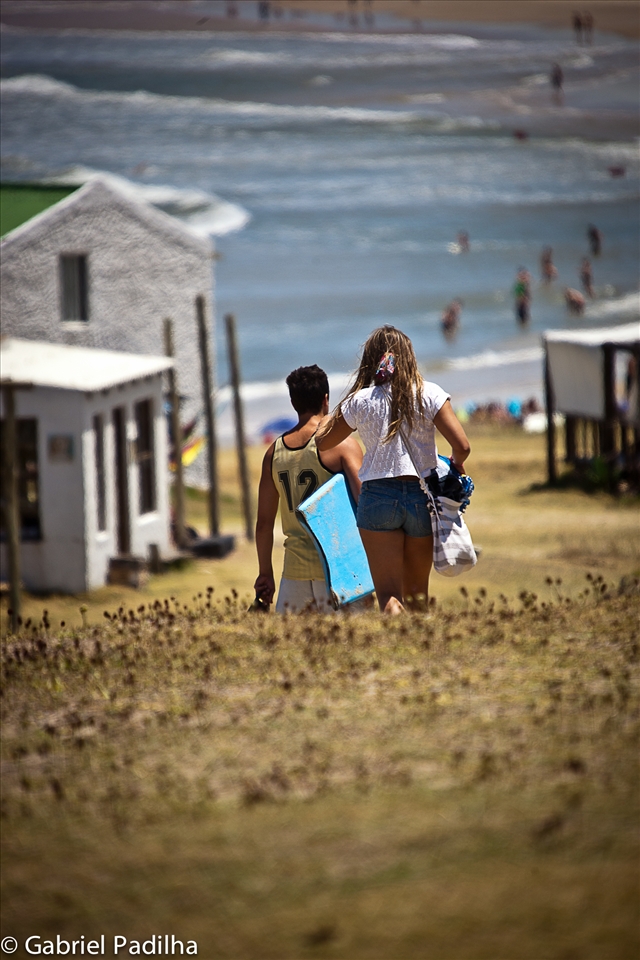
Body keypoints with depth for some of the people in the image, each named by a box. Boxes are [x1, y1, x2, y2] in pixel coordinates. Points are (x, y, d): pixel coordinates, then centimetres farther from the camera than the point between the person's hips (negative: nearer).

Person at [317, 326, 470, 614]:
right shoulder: (428, 394, -4)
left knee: (389, 594, -4)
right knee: (417, 592, 19)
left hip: (378, 497, -1)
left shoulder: (360, 401, -2)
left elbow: (321, 444, 10)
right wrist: (455, 466, 12)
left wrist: (335, 415, 27)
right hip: (422, 495, 1)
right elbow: (462, 447, -10)